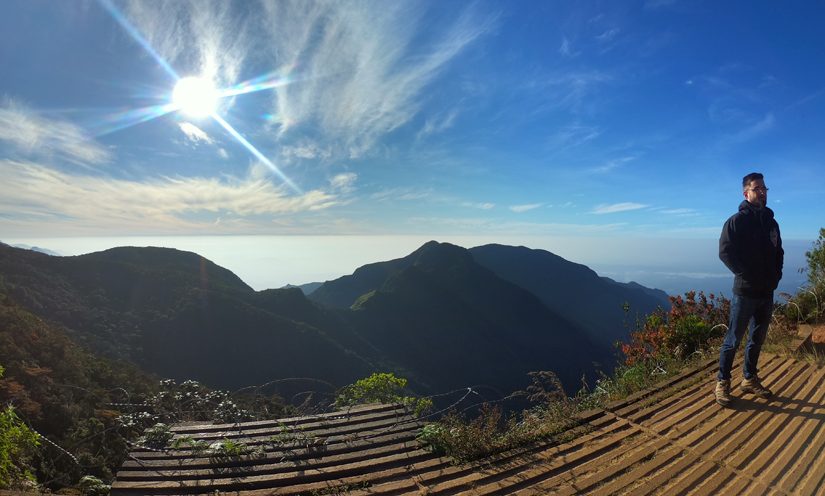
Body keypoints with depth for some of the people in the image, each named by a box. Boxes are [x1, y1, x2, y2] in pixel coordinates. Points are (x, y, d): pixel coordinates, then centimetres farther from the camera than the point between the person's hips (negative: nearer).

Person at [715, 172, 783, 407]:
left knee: (758, 339, 15)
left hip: (767, 292, 7)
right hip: (745, 291, -6)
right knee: (734, 339, -2)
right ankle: (722, 382, 8)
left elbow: (778, 252, 19)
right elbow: (725, 251, -14)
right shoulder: (737, 221, -7)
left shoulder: (771, 222, 13)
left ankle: (750, 379, 28)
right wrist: (748, 274, -14)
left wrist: (776, 275, 4)